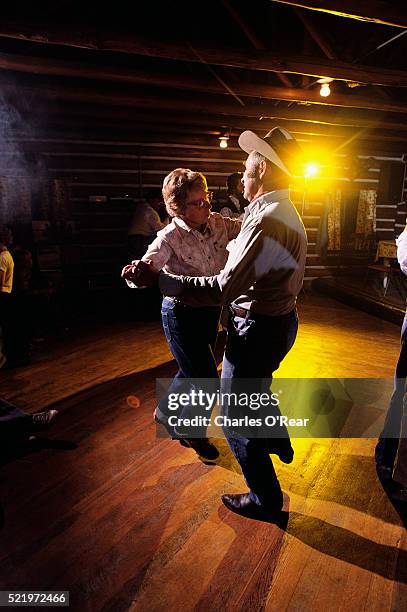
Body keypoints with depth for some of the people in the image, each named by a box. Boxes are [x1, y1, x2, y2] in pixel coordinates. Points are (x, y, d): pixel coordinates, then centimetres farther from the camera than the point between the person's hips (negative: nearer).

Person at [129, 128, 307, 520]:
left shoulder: (267, 220, -26)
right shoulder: (286, 213, 8)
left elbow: (225, 289, -31)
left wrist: (158, 279, -29)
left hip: (258, 331, -10)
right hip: (280, 320, 10)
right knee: (256, 388, 34)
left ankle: (265, 500, 27)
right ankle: (279, 443, 58)